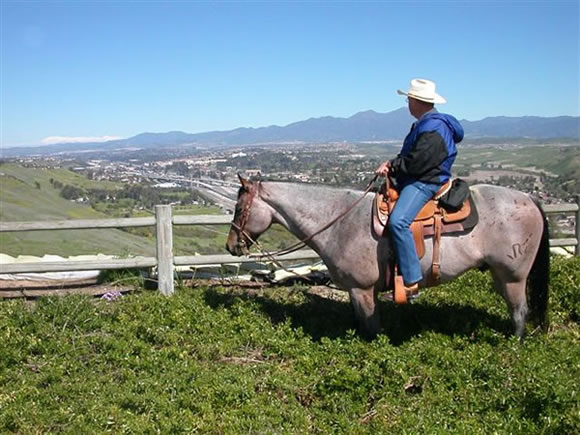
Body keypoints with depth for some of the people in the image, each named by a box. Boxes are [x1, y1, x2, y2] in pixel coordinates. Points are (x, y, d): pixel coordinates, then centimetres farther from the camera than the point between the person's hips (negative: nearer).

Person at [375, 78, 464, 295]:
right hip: (413, 182, 12)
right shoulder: (424, 124, 19)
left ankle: (411, 282, -35)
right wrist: (392, 164, 1)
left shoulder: (433, 128, -16)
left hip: (425, 183, -12)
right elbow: (409, 156, 20)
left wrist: (392, 166, -9)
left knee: (397, 221, -33)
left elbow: (417, 162, -24)